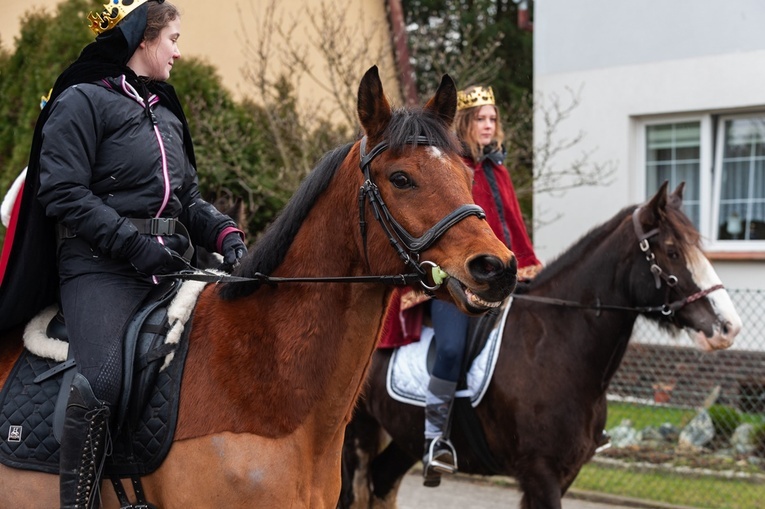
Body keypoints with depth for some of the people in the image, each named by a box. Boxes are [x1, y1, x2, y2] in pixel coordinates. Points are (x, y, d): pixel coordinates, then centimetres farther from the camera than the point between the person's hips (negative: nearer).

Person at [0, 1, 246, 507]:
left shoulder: (166, 113, 22)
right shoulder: (82, 101, -1)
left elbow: (189, 197, 23)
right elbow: (64, 194, -10)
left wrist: (225, 233, 2)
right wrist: (135, 245, -18)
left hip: (167, 265, 8)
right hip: (102, 268, -7)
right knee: (100, 384, -28)